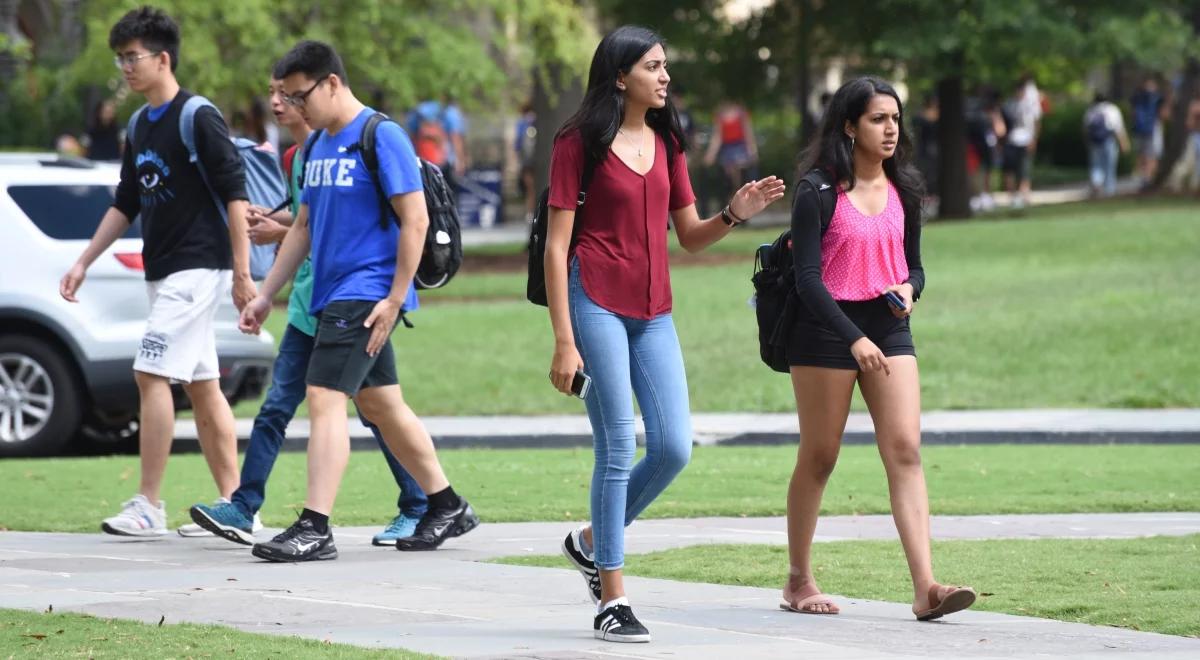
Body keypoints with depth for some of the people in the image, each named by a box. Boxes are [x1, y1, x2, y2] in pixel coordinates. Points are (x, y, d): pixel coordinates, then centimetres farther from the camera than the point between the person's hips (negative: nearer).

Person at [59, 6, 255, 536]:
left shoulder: (198, 118, -12)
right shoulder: (140, 128, 13)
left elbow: (235, 193, -15)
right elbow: (125, 204, 21)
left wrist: (241, 272, -18)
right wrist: (84, 262, 16)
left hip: (198, 268, -9)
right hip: (163, 272, 9)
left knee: (152, 373, -14)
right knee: (201, 386, 8)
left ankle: (148, 506, -12)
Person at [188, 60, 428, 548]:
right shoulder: (294, 155, 13)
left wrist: (282, 232, -14)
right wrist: (270, 217, 7)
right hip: (309, 302, 9)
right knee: (276, 406, 3)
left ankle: (418, 509, 10)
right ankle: (243, 510, 1)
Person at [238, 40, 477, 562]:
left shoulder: (380, 137, -12)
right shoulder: (319, 145, 14)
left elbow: (415, 220, -15)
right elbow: (304, 227, 21)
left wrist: (394, 299, -19)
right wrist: (265, 296, 17)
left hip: (365, 295, -9)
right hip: (334, 297, 9)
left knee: (325, 398, -16)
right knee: (380, 404, 14)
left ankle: (315, 529, -19)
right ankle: (448, 508, 26)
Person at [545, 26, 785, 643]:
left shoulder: (666, 143, 13)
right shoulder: (580, 143, -5)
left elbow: (690, 237, 17)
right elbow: (556, 245, -8)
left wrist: (735, 214, -5)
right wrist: (564, 340, -14)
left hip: (652, 313, 6)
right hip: (597, 304, -6)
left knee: (673, 448, -1)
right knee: (618, 448, -8)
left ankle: (592, 541, 23)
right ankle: (611, 601, -1)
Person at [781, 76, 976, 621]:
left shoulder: (901, 190, 10)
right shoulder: (819, 192, -8)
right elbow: (808, 277, -13)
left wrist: (909, 289, -6)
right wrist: (854, 339, -22)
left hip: (889, 330, 5)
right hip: (826, 331, -4)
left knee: (905, 452, -9)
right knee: (818, 457, 4)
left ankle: (925, 587, -18)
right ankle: (798, 581, 19)